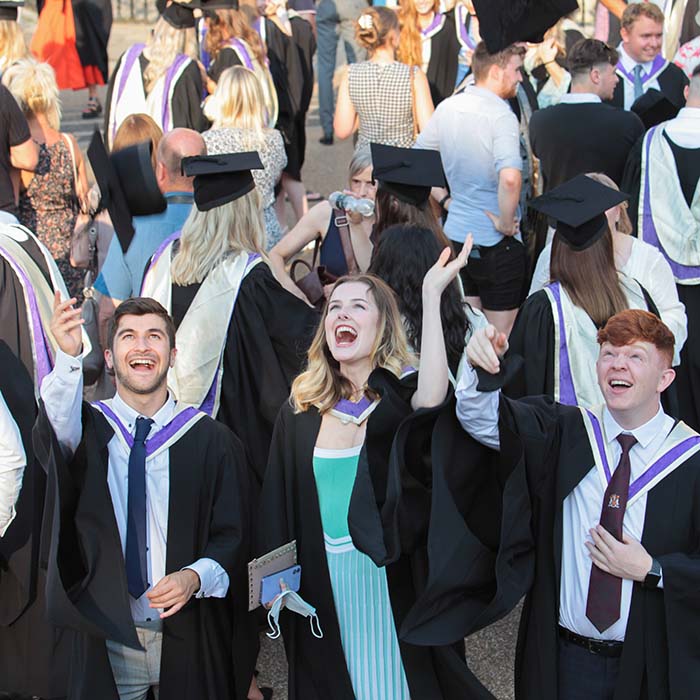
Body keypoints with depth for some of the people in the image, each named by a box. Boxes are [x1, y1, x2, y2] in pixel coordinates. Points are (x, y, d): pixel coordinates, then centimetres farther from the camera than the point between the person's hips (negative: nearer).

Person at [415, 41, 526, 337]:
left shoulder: (447, 108, 3)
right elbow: (510, 177, -34)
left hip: (454, 234, 7)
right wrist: (506, 222, -19)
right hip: (496, 243, -7)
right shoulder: (501, 116, -18)